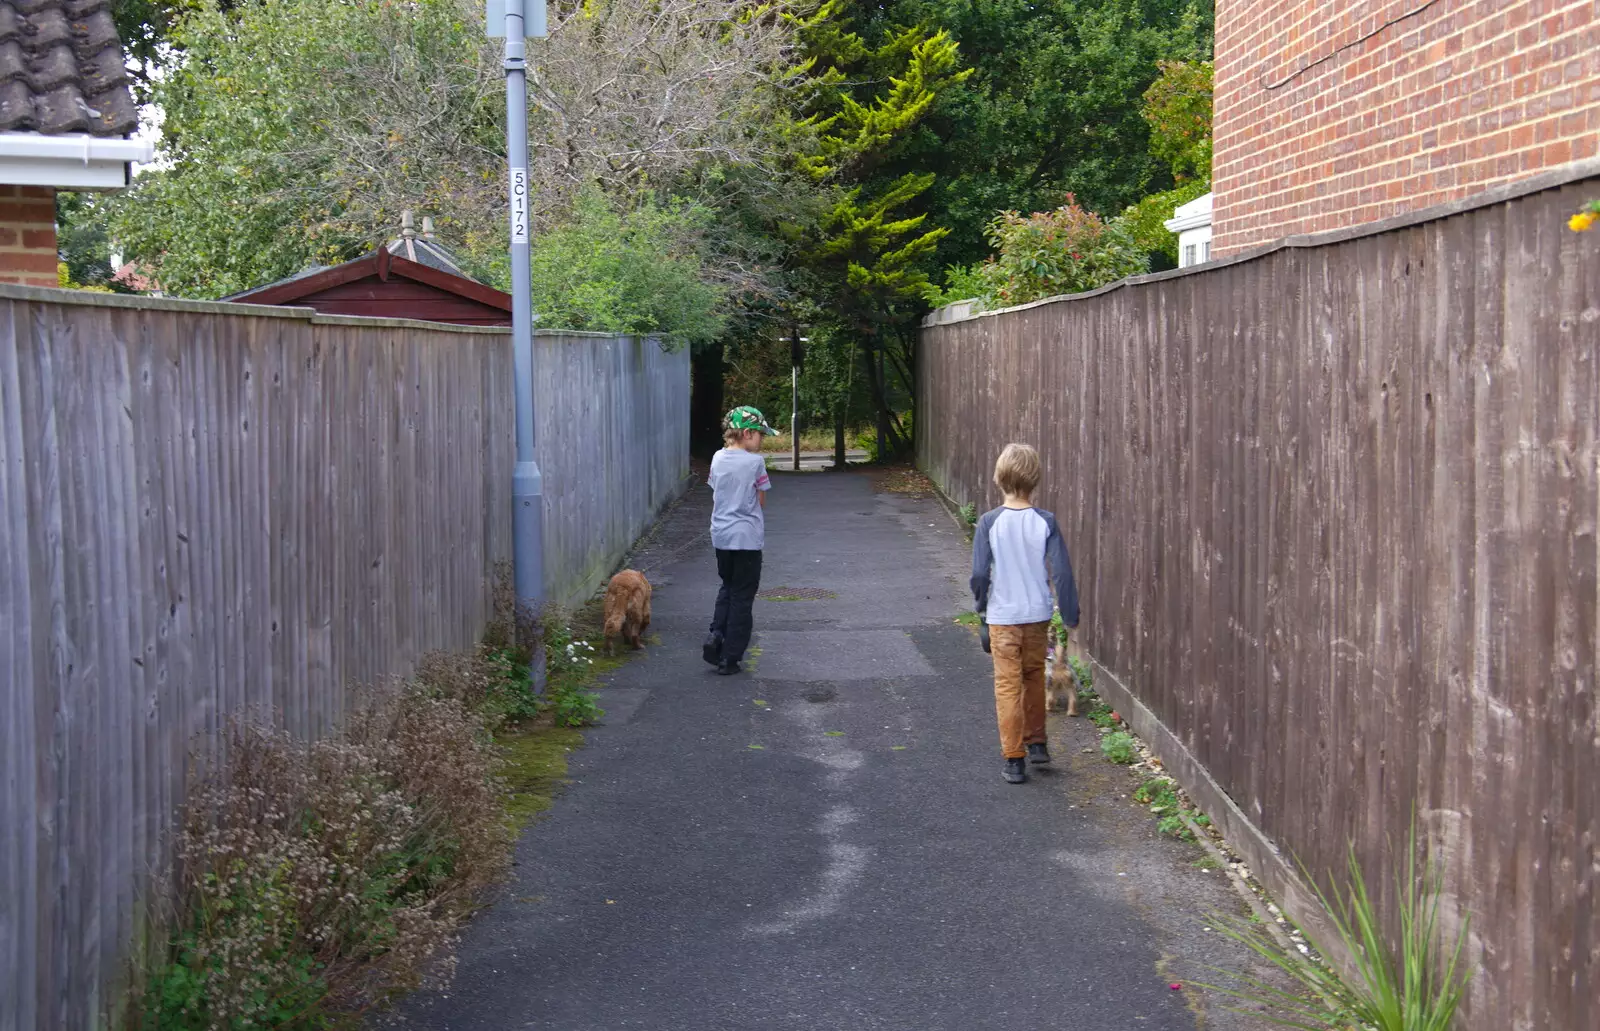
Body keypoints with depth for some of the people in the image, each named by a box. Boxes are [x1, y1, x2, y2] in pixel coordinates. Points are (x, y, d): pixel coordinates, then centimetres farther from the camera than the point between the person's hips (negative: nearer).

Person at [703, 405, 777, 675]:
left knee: (727, 586, 23)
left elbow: (715, 496, 10)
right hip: (747, 536, -5)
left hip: (721, 535, 5)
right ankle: (730, 657, 7)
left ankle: (716, 635, 3)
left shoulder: (718, 458, 3)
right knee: (742, 596, 5)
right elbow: (761, 502, -4)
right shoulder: (755, 462, -12)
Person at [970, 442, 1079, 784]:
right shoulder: (1045, 522, -8)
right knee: (1034, 678, 22)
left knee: (1008, 685, 5)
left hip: (1002, 618, -2)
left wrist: (981, 607, 7)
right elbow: (1062, 571, -7)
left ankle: (1014, 759, 6)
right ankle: (1037, 743, 32)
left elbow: (980, 573, -10)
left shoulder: (989, 522, -11)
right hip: (1038, 615, 2)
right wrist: (1070, 613, 4)